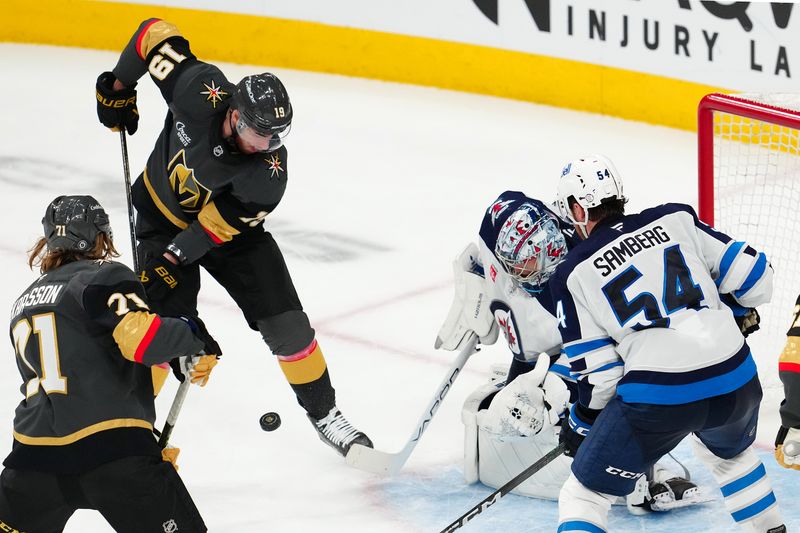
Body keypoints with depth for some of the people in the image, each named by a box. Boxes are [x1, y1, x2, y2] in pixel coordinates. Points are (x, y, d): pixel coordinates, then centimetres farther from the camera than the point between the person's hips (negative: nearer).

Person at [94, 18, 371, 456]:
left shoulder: (270, 166, -30)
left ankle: (324, 415, 14)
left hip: (230, 228, 1)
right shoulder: (202, 91, -33)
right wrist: (119, 88, -9)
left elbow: (220, 224, -25)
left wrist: (175, 256, -27)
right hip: (164, 217, -1)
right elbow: (154, 32, -19)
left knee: (285, 322, -3)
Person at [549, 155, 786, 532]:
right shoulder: (676, 219, 10)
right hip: (737, 382, 4)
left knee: (584, 496, 10)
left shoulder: (573, 275, 4)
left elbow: (598, 373, 1)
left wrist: (580, 424, 18)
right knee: (730, 453, 38)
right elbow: (754, 278, 11)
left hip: (657, 397, -4)